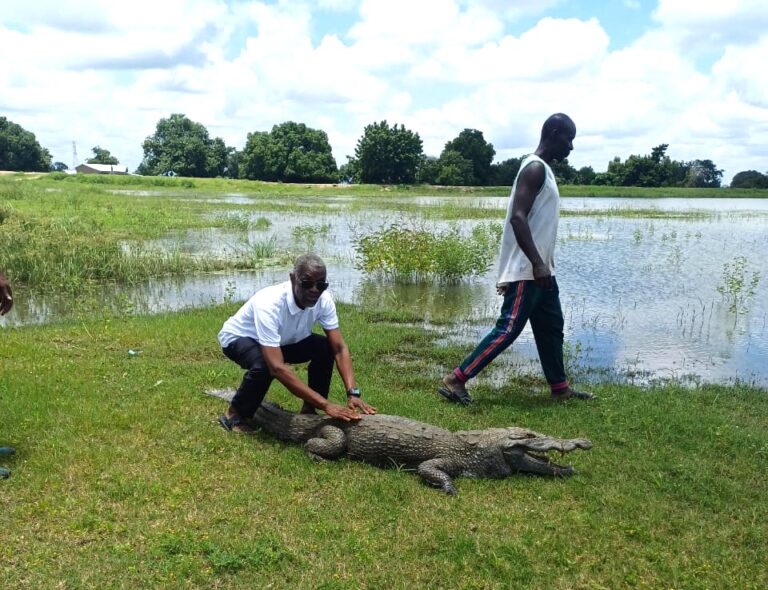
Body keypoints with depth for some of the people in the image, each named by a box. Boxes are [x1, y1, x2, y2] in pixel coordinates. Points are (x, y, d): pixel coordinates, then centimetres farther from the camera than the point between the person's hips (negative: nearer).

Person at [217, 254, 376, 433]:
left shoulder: (323, 299, -24)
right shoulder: (269, 304, -41)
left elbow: (339, 348, -21)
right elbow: (277, 367, -48)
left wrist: (352, 393, -37)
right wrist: (325, 405, -51)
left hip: (283, 341, 6)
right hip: (239, 338, -5)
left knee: (325, 348, -18)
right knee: (264, 366, -37)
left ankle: (309, 411, -1)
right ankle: (235, 415, -9)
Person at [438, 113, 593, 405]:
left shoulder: (543, 170, 17)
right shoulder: (535, 168, -14)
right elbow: (517, 217, -25)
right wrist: (537, 263, -29)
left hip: (541, 269, 10)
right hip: (527, 270, -10)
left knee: (551, 327, 15)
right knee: (508, 329, -9)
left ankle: (560, 387, 26)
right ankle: (455, 379, -5)